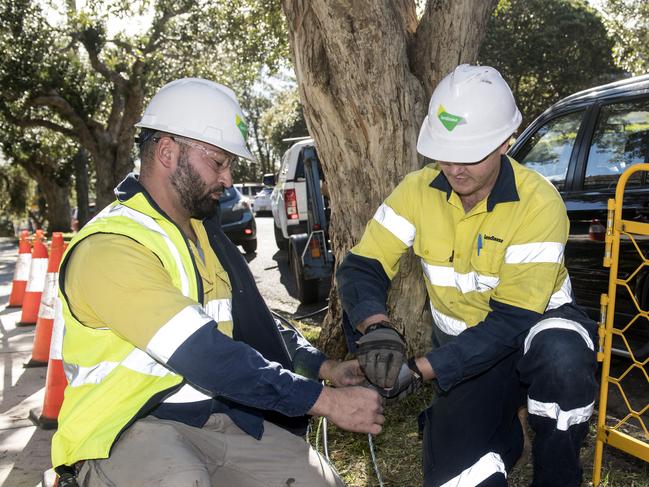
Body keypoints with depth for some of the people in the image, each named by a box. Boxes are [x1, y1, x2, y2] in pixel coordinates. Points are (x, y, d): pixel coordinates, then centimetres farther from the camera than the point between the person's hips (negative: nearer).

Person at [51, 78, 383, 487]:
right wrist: (325, 401, -23)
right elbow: (205, 357, -26)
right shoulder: (109, 249, -19)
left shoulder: (202, 232, 11)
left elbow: (255, 322, 14)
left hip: (215, 414, 7)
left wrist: (324, 368, 0)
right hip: (127, 428, -7)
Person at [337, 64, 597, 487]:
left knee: (561, 357, -39)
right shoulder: (418, 190, -12)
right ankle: (504, 431, 25)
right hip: (465, 347, 3)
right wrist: (376, 325, -35)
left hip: (538, 326, -2)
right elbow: (361, 267, -13)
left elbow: (513, 320, -26)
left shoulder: (538, 203, -24)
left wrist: (423, 369, -33)